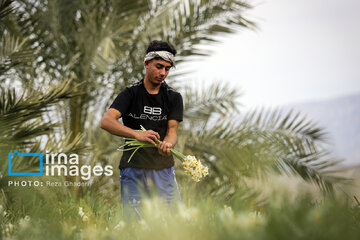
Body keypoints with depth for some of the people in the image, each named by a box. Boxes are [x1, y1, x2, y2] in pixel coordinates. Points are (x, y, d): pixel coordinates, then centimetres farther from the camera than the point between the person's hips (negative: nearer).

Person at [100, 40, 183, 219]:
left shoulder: (174, 97, 7)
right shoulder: (131, 93, -2)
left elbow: (172, 130, -2)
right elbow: (106, 121, -16)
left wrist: (166, 144, -27)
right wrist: (138, 134, -31)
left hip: (164, 168, 2)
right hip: (134, 168, -2)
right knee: (134, 220, -3)